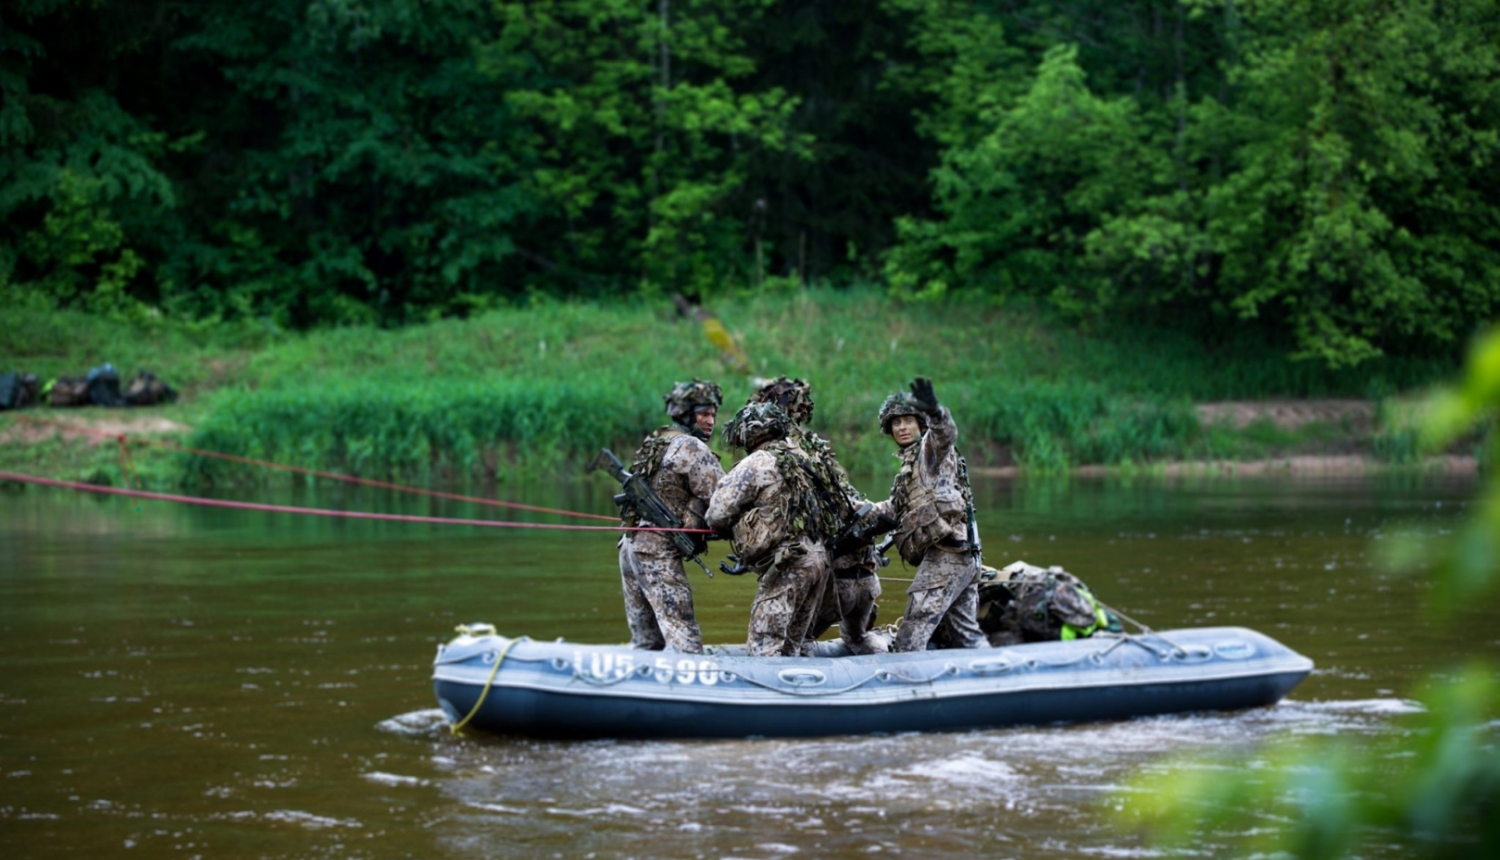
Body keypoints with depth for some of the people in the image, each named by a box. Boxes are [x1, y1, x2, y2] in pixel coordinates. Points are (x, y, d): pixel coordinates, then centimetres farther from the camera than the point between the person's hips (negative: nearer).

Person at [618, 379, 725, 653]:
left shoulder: (655, 443, 19)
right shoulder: (692, 448, -9)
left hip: (630, 545, 9)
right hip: (659, 551, -9)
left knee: (645, 644, 12)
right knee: (685, 642, -14)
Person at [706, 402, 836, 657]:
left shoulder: (755, 465, -8)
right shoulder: (798, 456, 15)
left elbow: (717, 514, -8)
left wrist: (738, 530, 14)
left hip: (787, 563, -8)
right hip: (818, 557, 8)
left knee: (765, 645, -7)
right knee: (790, 646, 14)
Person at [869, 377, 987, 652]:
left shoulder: (929, 448, -2)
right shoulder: (911, 462, 27)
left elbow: (946, 434, -26)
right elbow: (897, 507, 36)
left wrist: (934, 411, -47)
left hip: (944, 555, -10)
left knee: (912, 635, -12)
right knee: (963, 634, 12)